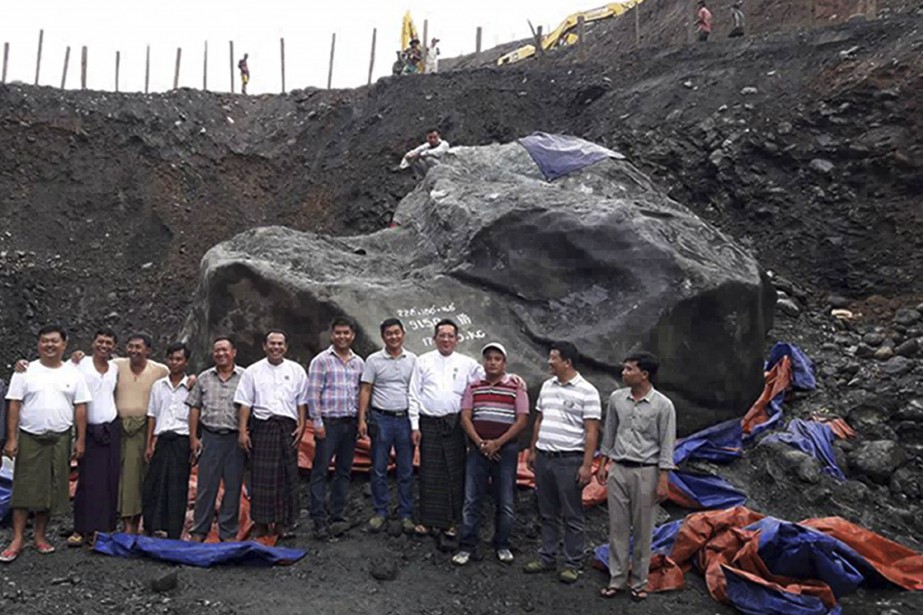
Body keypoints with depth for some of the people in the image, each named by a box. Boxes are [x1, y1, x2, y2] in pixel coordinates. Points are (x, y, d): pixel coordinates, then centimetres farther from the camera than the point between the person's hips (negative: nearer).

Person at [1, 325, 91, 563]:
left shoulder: (73, 374, 5)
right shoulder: (26, 372, 0)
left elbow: (80, 408, 4)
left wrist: (81, 439, 0)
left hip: (60, 440, 2)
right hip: (29, 438, -2)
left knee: (52, 489, 7)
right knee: (24, 489, -1)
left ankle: (40, 536, 19)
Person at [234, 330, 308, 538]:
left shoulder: (296, 370, 9)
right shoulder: (253, 371, 6)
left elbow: (301, 402, 10)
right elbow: (245, 404, 3)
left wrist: (301, 425, 1)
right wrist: (242, 431, -4)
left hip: (287, 427, 1)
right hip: (262, 427, -1)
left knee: (287, 475, 3)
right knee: (261, 476, 1)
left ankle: (283, 522, 12)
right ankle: (261, 522, 11)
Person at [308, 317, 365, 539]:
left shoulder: (359, 362, 12)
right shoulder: (321, 360, -2)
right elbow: (313, 394, -6)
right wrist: (317, 422, -11)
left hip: (351, 423, 5)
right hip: (329, 423, -5)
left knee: (344, 471, 9)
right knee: (320, 471, -2)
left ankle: (337, 516, 18)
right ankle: (319, 520, 4)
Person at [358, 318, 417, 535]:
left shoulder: (413, 360, 5)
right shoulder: (374, 360, 1)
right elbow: (365, 390, 2)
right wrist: (362, 419, -5)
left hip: (405, 419, 1)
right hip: (381, 419, -1)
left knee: (406, 470, 6)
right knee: (379, 469, 4)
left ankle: (406, 514, 15)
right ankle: (380, 511, 16)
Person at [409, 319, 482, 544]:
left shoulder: (467, 364, 6)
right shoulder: (423, 361, 5)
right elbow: (414, 395, 4)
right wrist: (415, 425, 0)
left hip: (455, 424, 0)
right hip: (429, 423, 0)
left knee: (455, 473, 3)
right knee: (429, 473, 5)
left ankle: (451, 521, 15)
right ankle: (427, 519, 17)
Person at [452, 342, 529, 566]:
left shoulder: (516, 388, 1)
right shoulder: (473, 387, 7)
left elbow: (522, 421, -5)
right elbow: (465, 418, 2)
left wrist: (497, 443, -12)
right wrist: (480, 443, -11)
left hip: (506, 449, -1)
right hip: (477, 449, 1)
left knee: (506, 502, 6)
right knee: (472, 500, 4)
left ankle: (502, 545, 20)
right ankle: (467, 546, 12)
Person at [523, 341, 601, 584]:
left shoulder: (587, 391, -10)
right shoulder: (547, 386, 10)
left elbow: (591, 432, -12)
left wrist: (587, 465, -16)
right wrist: (532, 450, 17)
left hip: (569, 461, -6)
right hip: (543, 457, 6)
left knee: (572, 516, 5)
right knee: (547, 513, 16)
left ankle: (573, 564, 16)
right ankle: (547, 557, 27)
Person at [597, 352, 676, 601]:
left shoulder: (663, 405, -10)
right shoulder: (616, 398, 2)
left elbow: (667, 445, -8)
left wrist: (663, 480, -11)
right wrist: (603, 464, 11)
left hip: (646, 472, -3)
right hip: (618, 469, 3)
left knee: (642, 530, 6)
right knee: (618, 527, 8)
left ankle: (639, 582, 20)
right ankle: (616, 579, 19)